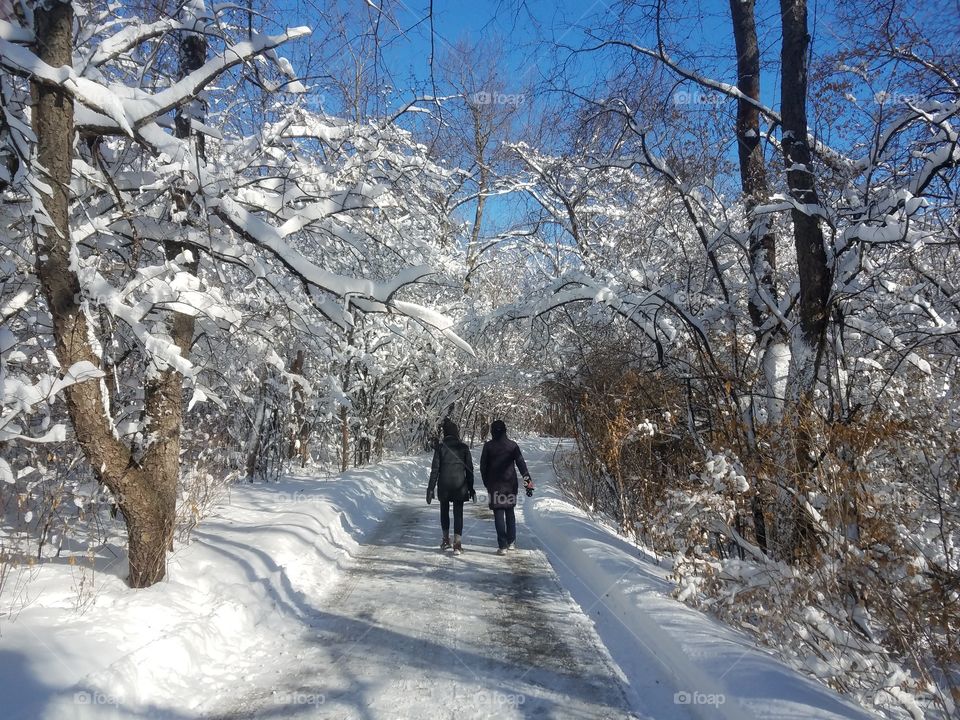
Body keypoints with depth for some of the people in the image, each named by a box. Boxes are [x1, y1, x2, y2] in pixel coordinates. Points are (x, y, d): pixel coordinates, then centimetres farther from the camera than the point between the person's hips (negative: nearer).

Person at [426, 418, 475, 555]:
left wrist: (431, 489, -3)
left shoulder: (440, 446, -5)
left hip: (444, 484, 0)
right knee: (458, 513, 5)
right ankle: (457, 544, -3)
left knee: (444, 511, 19)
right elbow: (469, 469, 2)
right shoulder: (463, 447, -1)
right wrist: (471, 488, 11)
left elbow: (435, 468, -7)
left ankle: (446, 540, 27)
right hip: (459, 484, 0)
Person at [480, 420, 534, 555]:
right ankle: (511, 542, 20)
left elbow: (483, 466, -1)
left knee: (499, 515, 0)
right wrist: (528, 480, -6)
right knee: (510, 512, 17)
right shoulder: (513, 445, 0)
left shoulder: (488, 446, -4)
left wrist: (486, 483, 10)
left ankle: (502, 546, -4)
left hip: (494, 485, -2)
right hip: (510, 484, 2)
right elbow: (521, 464, -5)